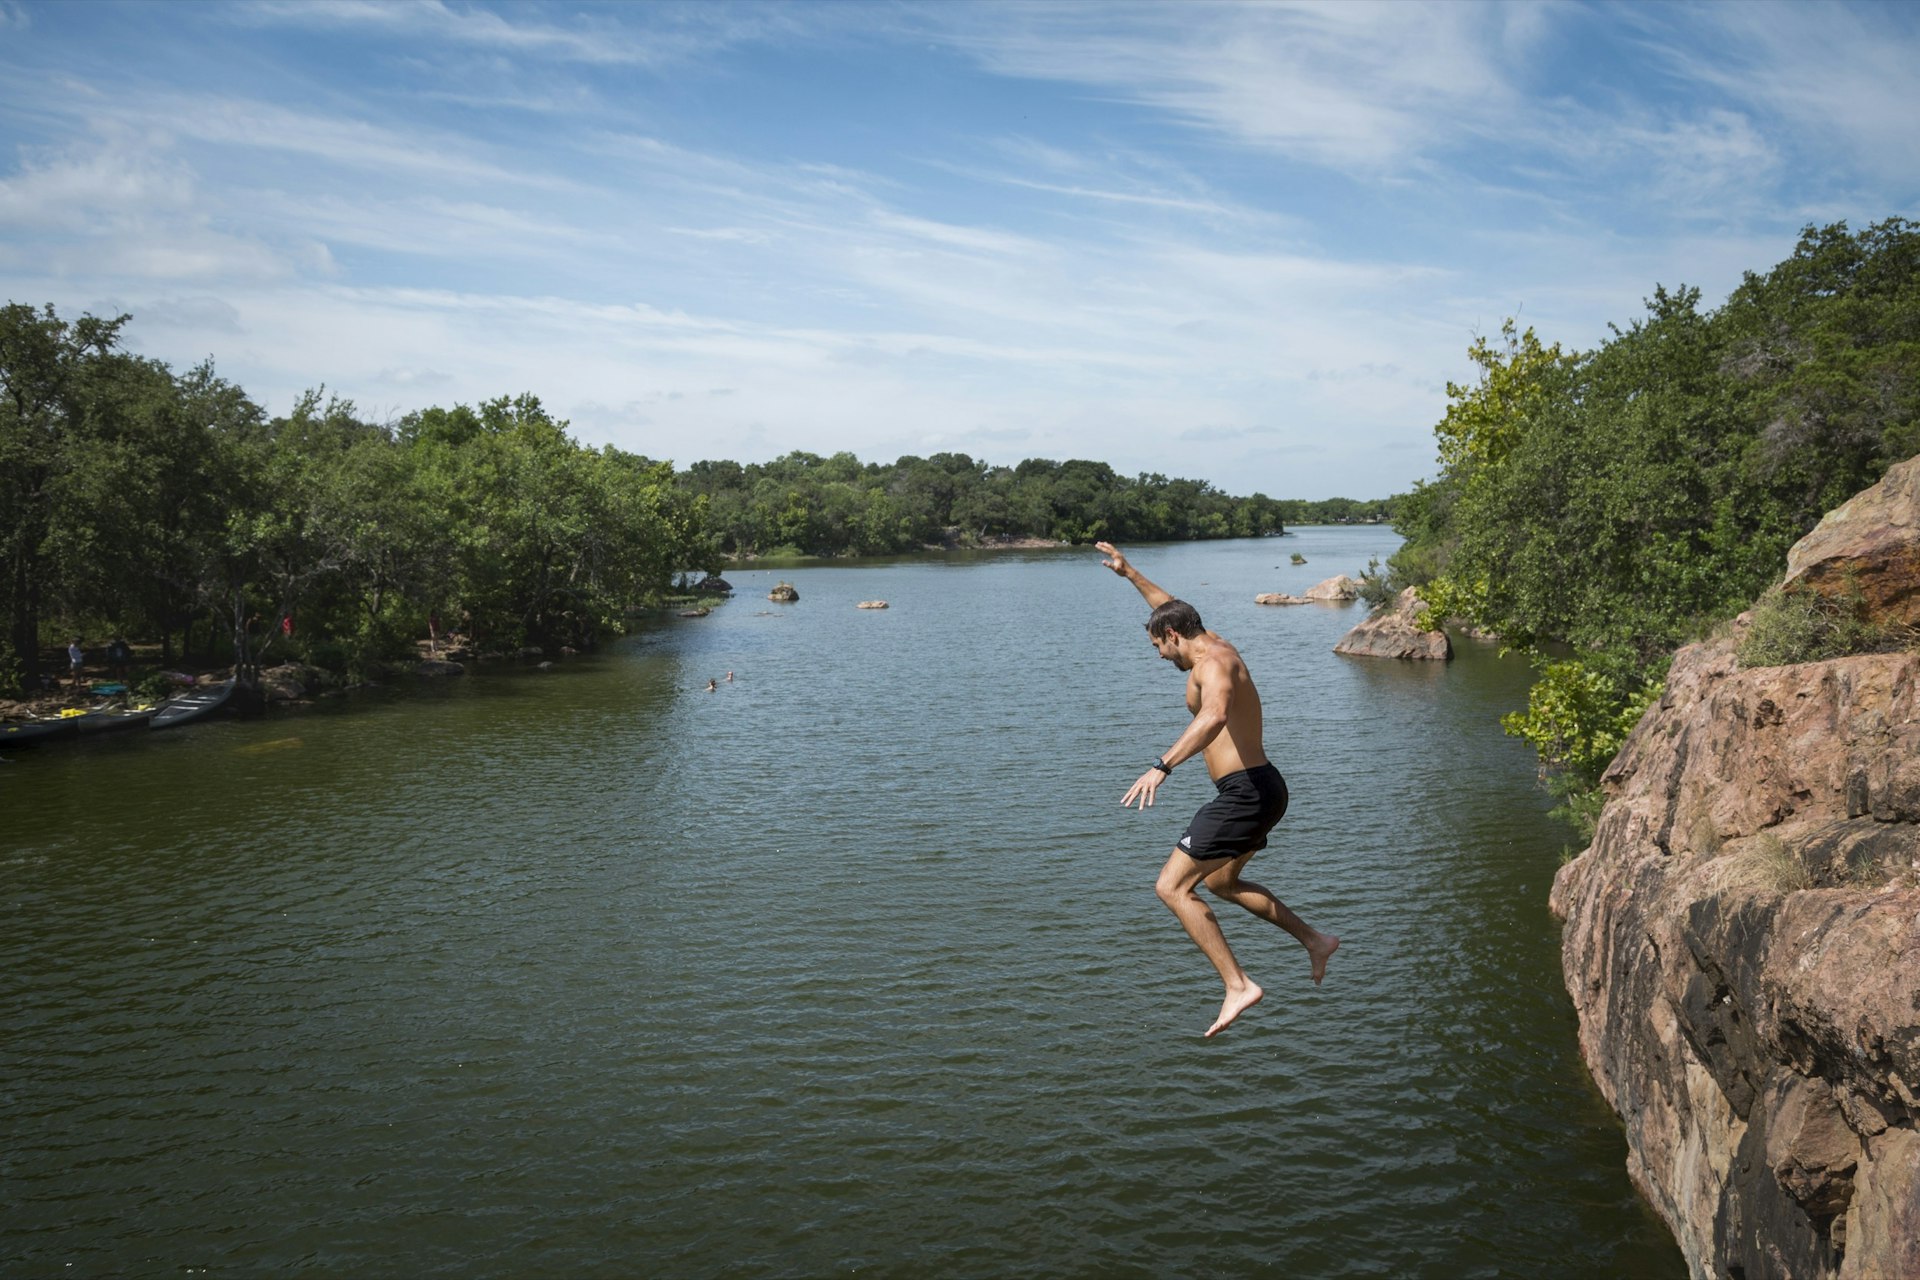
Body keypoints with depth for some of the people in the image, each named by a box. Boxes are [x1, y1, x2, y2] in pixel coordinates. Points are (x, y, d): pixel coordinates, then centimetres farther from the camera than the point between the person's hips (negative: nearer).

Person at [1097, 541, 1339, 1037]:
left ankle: (1238, 985, -13)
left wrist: (1162, 766, -47)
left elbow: (1214, 716, -39)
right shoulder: (1214, 646, 13)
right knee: (1221, 882, 29)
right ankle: (1313, 939, 32)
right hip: (1258, 789, 11)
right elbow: (1172, 610, 34)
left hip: (1244, 793, -11)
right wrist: (1129, 573, 38)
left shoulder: (1213, 662, -16)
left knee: (1172, 886, -10)